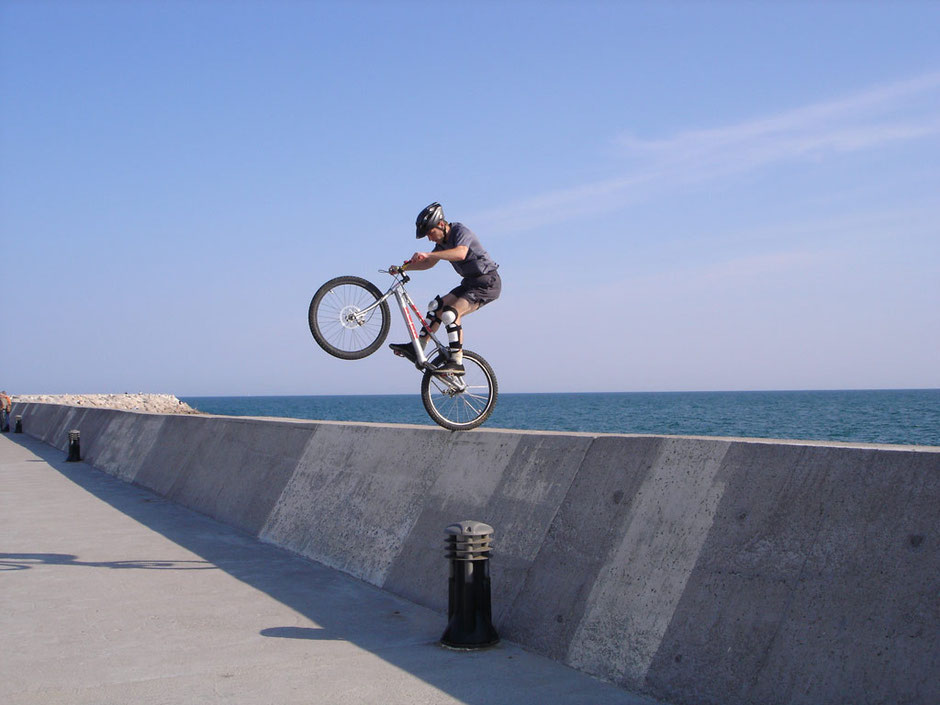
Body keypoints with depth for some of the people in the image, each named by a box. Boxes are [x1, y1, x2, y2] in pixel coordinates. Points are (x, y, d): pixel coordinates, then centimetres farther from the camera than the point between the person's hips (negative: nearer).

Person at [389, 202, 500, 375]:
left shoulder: (461, 231, -18)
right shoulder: (443, 241, 9)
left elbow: (460, 253, -39)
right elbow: (429, 264, 21)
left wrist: (428, 254, -46)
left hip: (487, 283, -9)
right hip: (470, 283, 10)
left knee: (451, 312, -23)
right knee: (437, 306, 6)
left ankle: (456, 362, -21)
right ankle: (417, 349, 12)